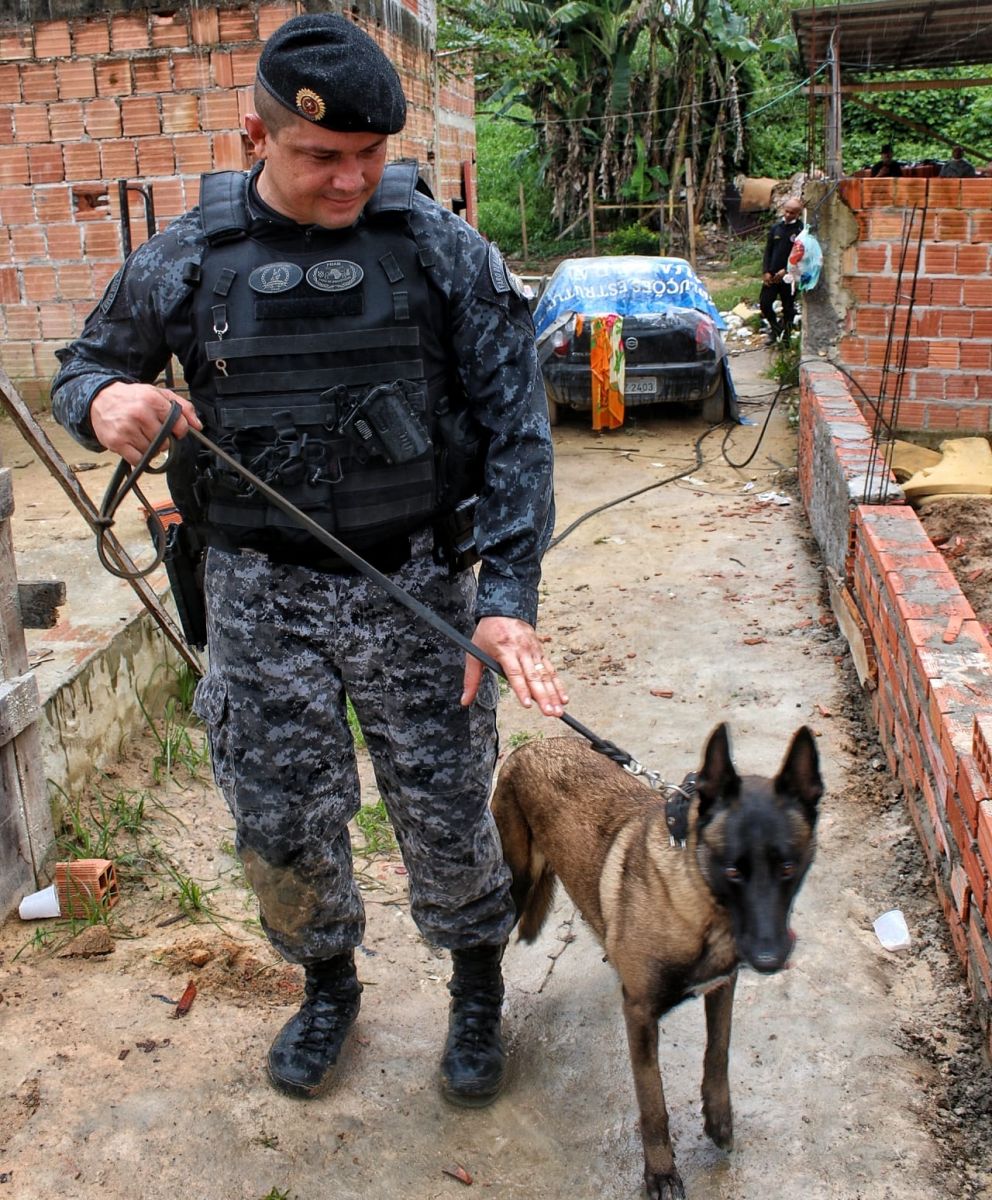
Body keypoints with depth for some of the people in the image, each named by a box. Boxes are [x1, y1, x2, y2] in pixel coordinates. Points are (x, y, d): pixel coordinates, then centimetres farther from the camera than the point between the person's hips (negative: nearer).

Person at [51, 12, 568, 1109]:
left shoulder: (443, 251, -4)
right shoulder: (184, 261, 1)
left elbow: (515, 428, -6)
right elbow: (81, 369, 14)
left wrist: (507, 594, -16)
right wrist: (103, 402, -12)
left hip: (415, 583, -1)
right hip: (261, 594, 2)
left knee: (446, 815, 8)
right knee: (280, 824, 10)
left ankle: (478, 995, 37)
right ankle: (327, 983, 41)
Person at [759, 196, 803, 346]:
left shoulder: (801, 231, -9)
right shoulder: (776, 227, 6)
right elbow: (768, 250, 9)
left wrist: (786, 271, -17)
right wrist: (766, 271, -2)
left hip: (789, 276, -4)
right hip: (772, 275, 4)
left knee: (788, 308, 7)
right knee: (764, 303, 1)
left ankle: (785, 337, 24)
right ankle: (775, 327, 26)